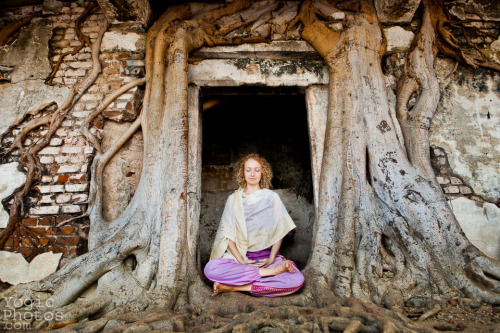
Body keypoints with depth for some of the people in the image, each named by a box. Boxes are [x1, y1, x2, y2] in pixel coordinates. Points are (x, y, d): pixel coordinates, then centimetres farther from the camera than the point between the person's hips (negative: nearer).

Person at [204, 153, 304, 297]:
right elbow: (227, 234, 2)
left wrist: (271, 258, -11)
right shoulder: (233, 199, 9)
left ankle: (232, 287, -22)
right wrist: (241, 259, -12)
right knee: (210, 269, -31)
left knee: (297, 280, -29)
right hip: (239, 254, 1)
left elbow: (279, 231, 3)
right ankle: (272, 271, -24)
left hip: (267, 255, 0)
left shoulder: (272, 197, 8)